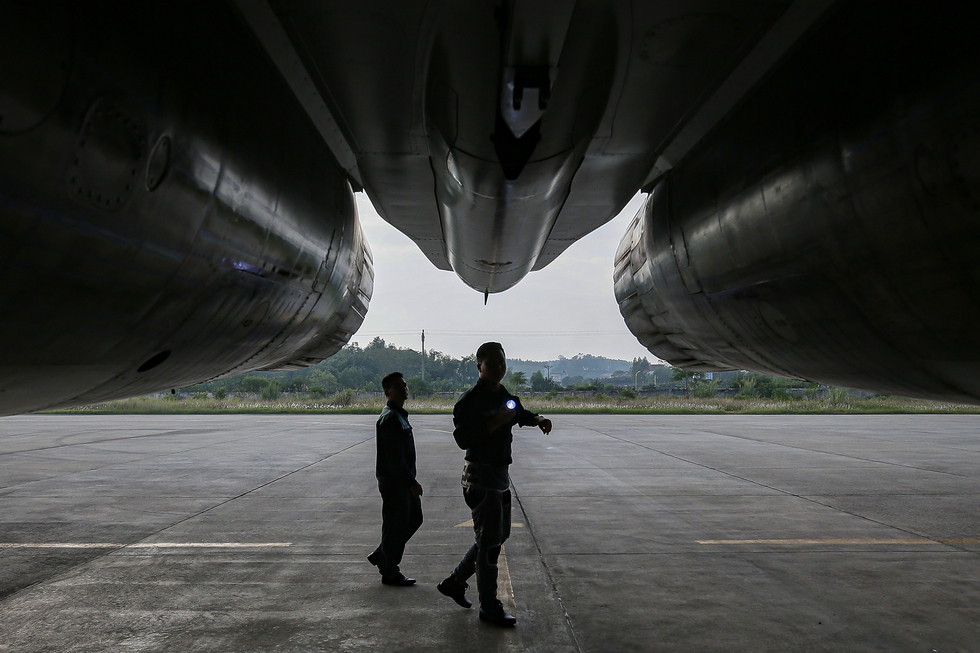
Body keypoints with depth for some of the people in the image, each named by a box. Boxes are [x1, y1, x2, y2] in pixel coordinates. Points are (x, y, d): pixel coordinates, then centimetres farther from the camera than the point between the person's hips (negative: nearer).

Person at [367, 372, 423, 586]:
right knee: (395, 526, 0)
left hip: (403, 480, 10)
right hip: (393, 481, -10)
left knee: (414, 518, 17)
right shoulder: (390, 418, -19)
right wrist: (411, 482, -22)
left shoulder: (400, 415, 15)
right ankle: (390, 573, 13)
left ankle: (380, 556, 27)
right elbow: (394, 456, -23)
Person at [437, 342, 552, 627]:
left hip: (500, 475, 9)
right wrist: (495, 423, -30)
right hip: (480, 477, -9)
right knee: (489, 542, -3)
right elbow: (463, 439, -23)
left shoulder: (506, 397, 11)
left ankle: (454, 582, 31)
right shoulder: (470, 400, -15)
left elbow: (521, 414, 30)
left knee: (496, 537, 17)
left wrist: (537, 419, 10)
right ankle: (489, 607, 10)